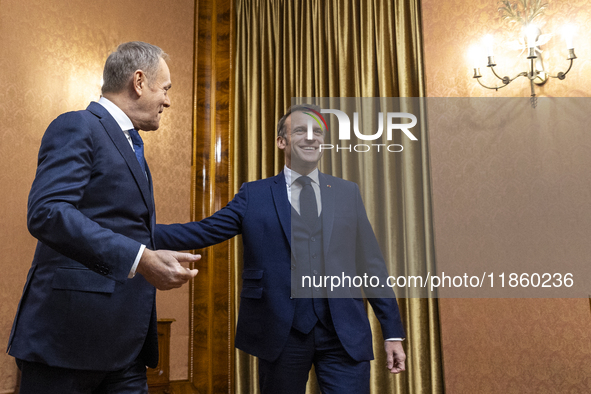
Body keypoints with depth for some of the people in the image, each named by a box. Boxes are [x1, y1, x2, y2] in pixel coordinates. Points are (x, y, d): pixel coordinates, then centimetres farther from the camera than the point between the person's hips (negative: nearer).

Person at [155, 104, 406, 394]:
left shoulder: (347, 193, 9)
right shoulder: (253, 196, 5)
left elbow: (372, 264, 8)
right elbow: (203, 231, -2)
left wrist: (393, 332, 6)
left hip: (345, 335, 1)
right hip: (281, 333, -1)